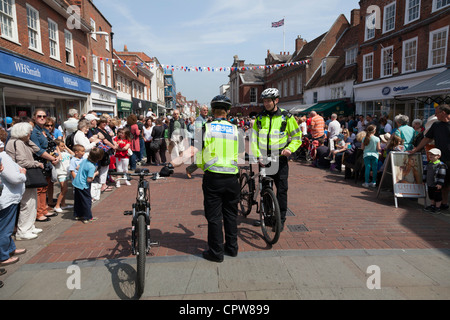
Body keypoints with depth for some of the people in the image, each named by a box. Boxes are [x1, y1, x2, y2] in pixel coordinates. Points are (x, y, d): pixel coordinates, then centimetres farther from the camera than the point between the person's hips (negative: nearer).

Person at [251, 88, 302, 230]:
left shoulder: (286, 117, -3)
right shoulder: (260, 118, 5)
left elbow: (297, 136, 3)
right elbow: (253, 139, 5)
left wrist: (290, 149, -14)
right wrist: (258, 155, -8)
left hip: (280, 159, -3)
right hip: (264, 159, 3)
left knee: (282, 189, -1)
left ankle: (281, 219, 11)